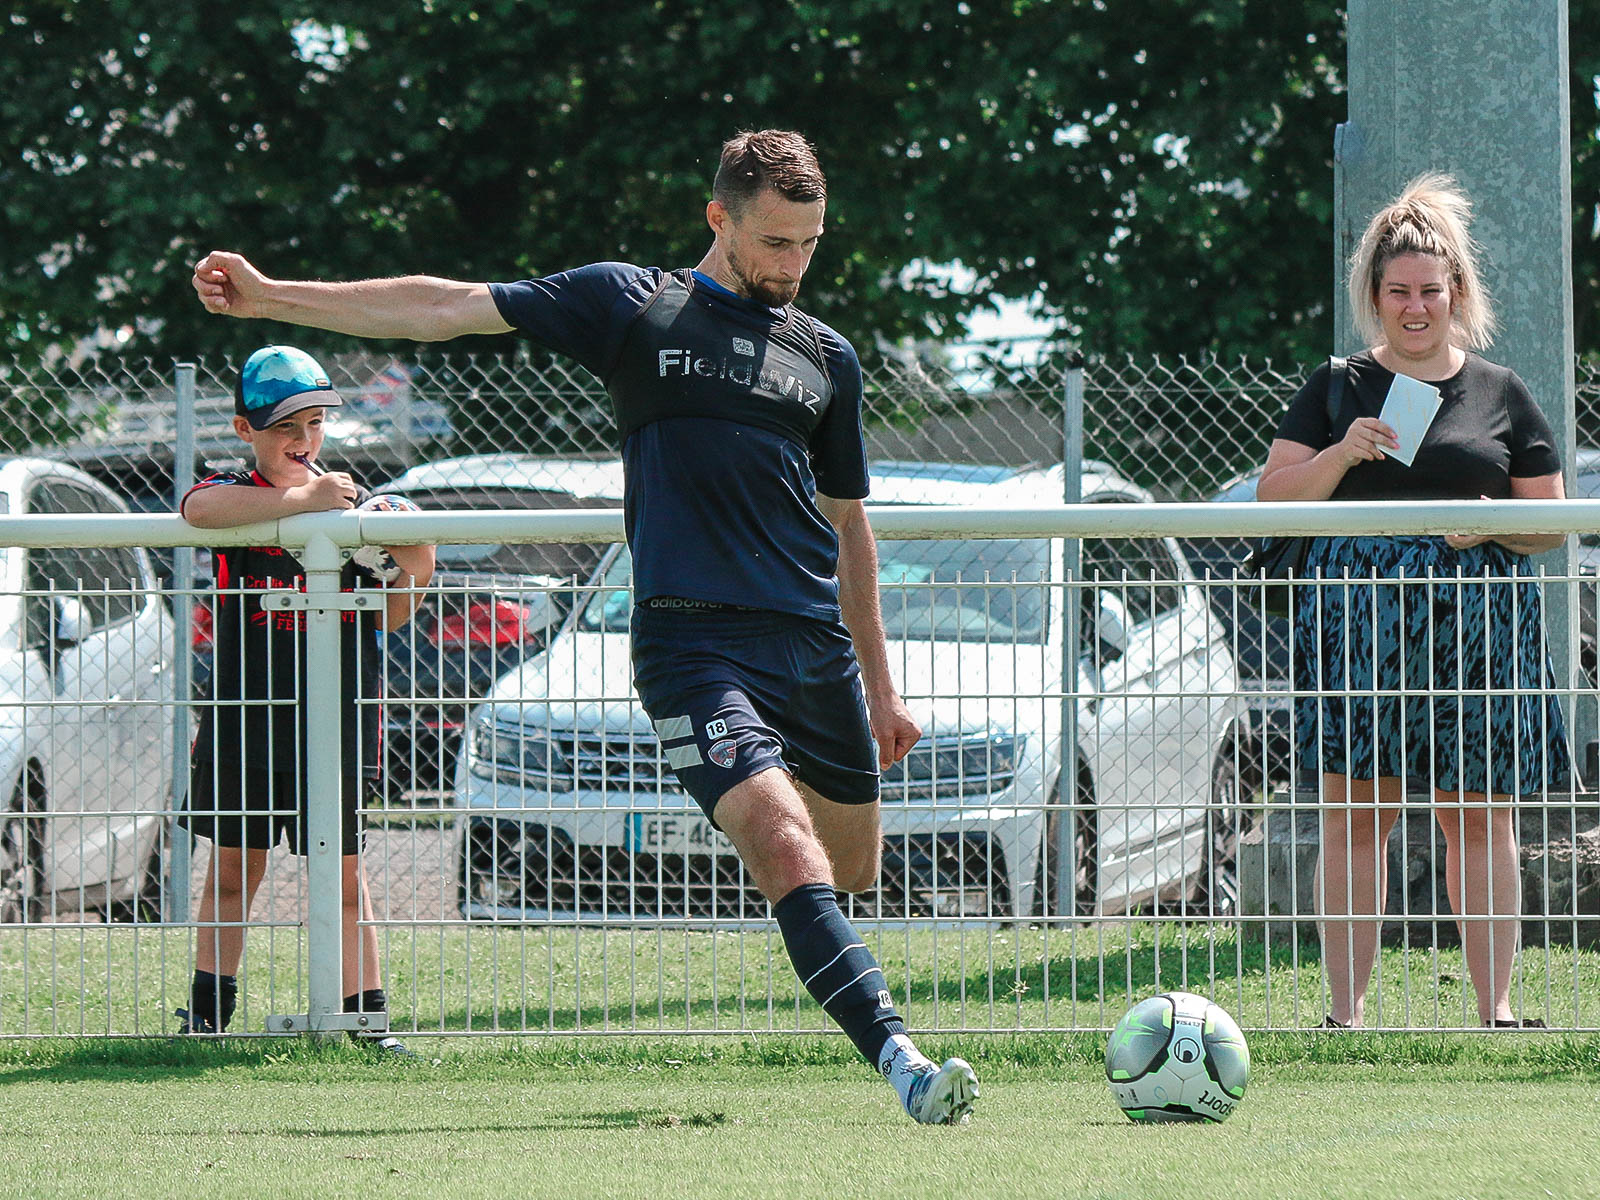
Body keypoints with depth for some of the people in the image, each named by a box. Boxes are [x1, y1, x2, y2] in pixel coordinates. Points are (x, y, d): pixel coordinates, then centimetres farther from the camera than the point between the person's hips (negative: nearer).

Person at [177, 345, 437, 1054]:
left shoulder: (353, 505, 6)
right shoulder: (235, 494, 0)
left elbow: (384, 621, 10)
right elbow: (199, 509, -27)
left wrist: (409, 577, -11)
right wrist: (303, 499, -27)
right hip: (243, 717, 0)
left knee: (343, 870, 1)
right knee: (232, 863, 8)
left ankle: (367, 1016, 3)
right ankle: (208, 1011, 18)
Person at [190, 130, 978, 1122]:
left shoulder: (829, 356, 17)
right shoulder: (633, 305, 6)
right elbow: (450, 309, 5)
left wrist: (879, 685, 25)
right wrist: (269, 296, 2)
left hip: (820, 647, 5)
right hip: (692, 640, -5)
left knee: (852, 869, 8)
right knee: (786, 847, -22)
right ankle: (898, 1057, -31)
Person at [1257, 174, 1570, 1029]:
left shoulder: (1502, 394, 12)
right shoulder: (1337, 389, 11)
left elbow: (1552, 524, 13)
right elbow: (1273, 495, 5)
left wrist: (1492, 522, -8)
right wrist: (1343, 453, -11)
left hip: (1479, 627, 1)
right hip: (1358, 623, -1)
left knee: (1479, 821, -1)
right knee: (1353, 817, -4)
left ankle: (1495, 1006, 2)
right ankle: (1345, 1009, -3)